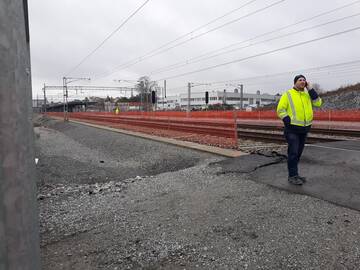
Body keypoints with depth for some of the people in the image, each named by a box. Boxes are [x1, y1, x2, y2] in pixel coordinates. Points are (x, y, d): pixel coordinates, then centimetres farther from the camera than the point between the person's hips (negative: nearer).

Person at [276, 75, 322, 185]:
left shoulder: (308, 94, 13)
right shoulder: (288, 94, -4)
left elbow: (318, 103, 0)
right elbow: (280, 110, -7)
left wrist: (310, 89, -2)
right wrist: (289, 122, -15)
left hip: (304, 129, 6)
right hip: (292, 129, -6)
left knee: (298, 153, 12)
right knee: (293, 153, -6)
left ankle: (294, 174, 23)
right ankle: (292, 176, 2)